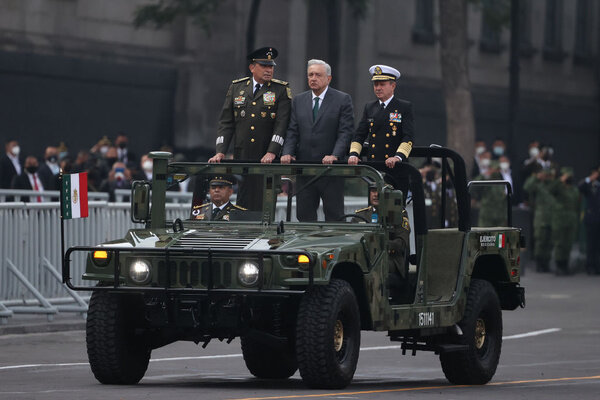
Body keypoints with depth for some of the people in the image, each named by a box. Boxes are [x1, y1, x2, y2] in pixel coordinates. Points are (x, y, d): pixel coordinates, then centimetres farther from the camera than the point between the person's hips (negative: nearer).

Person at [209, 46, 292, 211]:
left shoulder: (281, 90, 3)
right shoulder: (236, 88, 11)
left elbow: (282, 123, -6)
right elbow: (226, 123, 10)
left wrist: (271, 152, -17)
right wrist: (220, 151, -1)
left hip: (267, 159, -2)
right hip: (241, 156, 2)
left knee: (264, 205, -6)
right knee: (244, 202, 0)